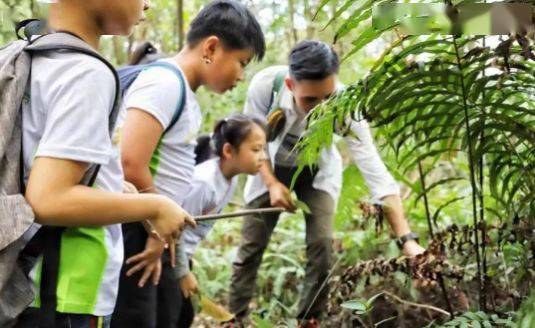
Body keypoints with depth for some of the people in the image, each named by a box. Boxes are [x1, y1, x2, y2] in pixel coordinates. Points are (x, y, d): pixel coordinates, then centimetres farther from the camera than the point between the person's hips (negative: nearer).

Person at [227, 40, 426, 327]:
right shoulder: (265, 85, -35)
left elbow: (376, 172, -39)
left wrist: (406, 238, -45)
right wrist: (272, 183, -23)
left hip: (317, 173, 0)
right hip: (271, 170, 1)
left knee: (321, 245, -14)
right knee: (251, 245, -1)